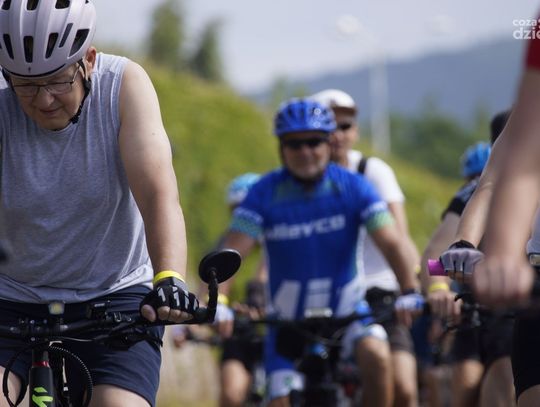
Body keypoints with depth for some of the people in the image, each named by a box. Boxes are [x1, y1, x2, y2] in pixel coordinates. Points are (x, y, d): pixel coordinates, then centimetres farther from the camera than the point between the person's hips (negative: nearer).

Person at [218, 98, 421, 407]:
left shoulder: (353, 188, -11)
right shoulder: (265, 194, -12)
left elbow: (391, 242, -21)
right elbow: (232, 253, -21)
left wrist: (410, 292, -38)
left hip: (346, 310, 0)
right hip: (288, 320, 1)